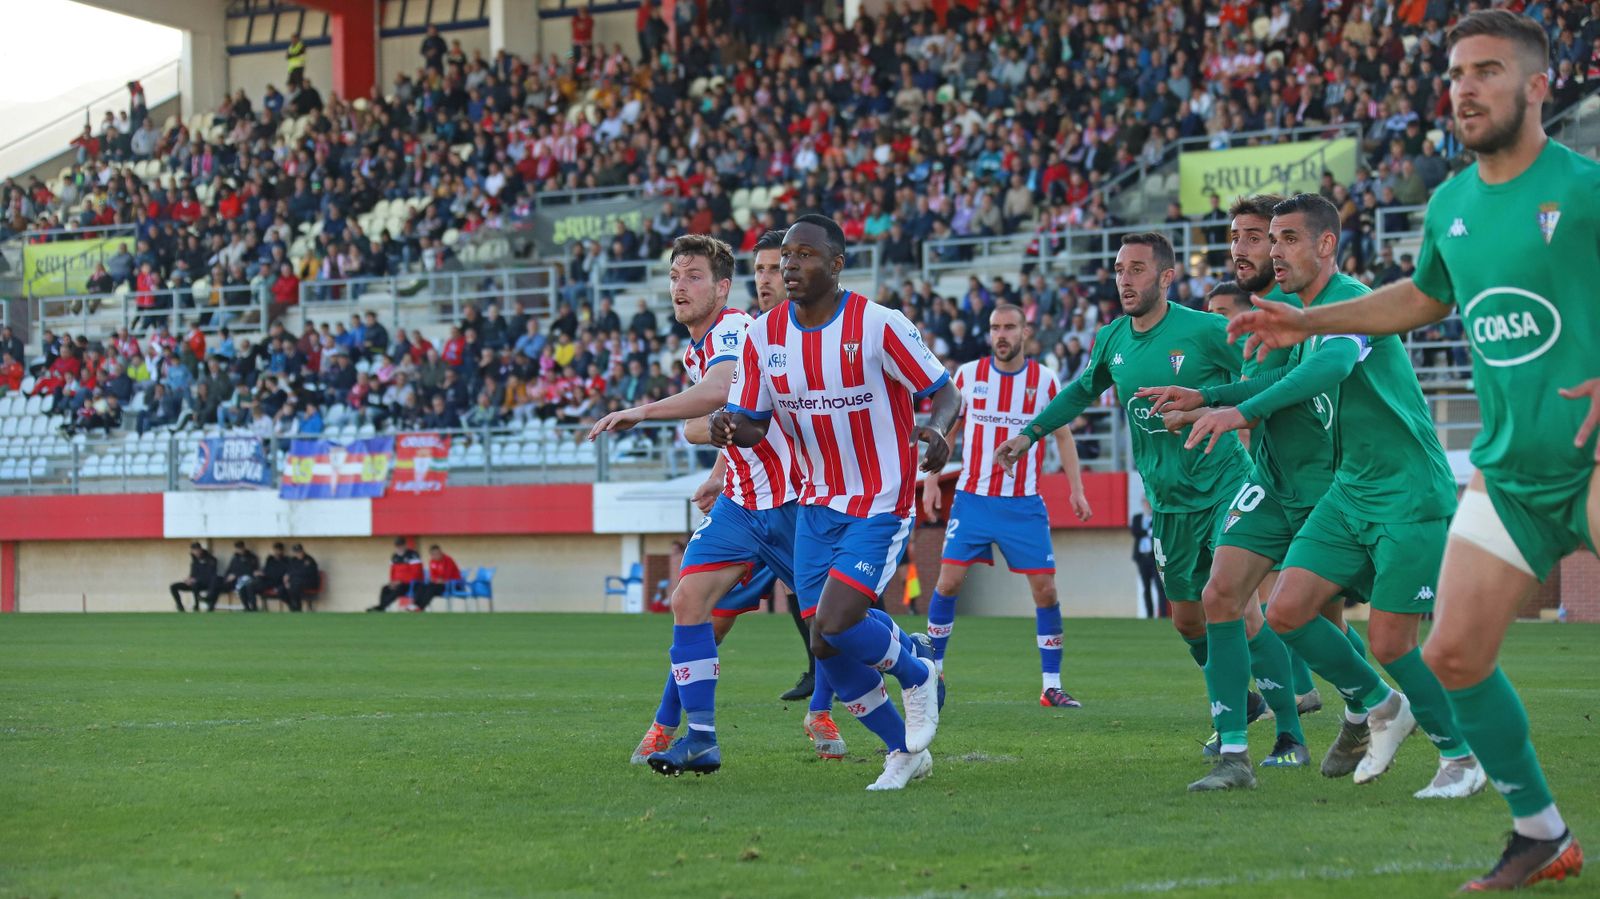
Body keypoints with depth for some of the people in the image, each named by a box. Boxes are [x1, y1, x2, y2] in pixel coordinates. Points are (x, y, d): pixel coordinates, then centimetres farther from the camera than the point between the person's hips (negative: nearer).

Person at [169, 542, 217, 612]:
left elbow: (210, 577, -18)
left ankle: (196, 607, -28)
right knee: (173, 587, -7)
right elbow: (193, 574, 14)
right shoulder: (195, 560, 9)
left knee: (194, 585, -42)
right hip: (195, 582, 7)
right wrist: (190, 579, -11)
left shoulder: (210, 560, -11)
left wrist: (194, 580, -25)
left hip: (205, 583, -7)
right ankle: (181, 609, -9)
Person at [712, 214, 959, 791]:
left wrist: (937, 430, -32)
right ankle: (906, 752, 23)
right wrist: (729, 430, -19)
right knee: (829, 649, 1)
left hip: (881, 504, -5)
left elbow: (945, 395, -10)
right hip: (817, 504, 5)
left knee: (834, 624, -21)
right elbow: (752, 424, 5)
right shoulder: (764, 334, -1)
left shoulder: (878, 325, -15)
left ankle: (917, 674, 10)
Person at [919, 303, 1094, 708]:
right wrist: (931, 481, 3)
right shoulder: (968, 375, 1)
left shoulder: (1044, 380, 1)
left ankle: (1052, 686, 4)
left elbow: (1063, 435, 9)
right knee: (948, 581, -7)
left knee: (1044, 588, -5)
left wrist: (1076, 489, 2)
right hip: (973, 499, 0)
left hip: (1024, 504, 0)